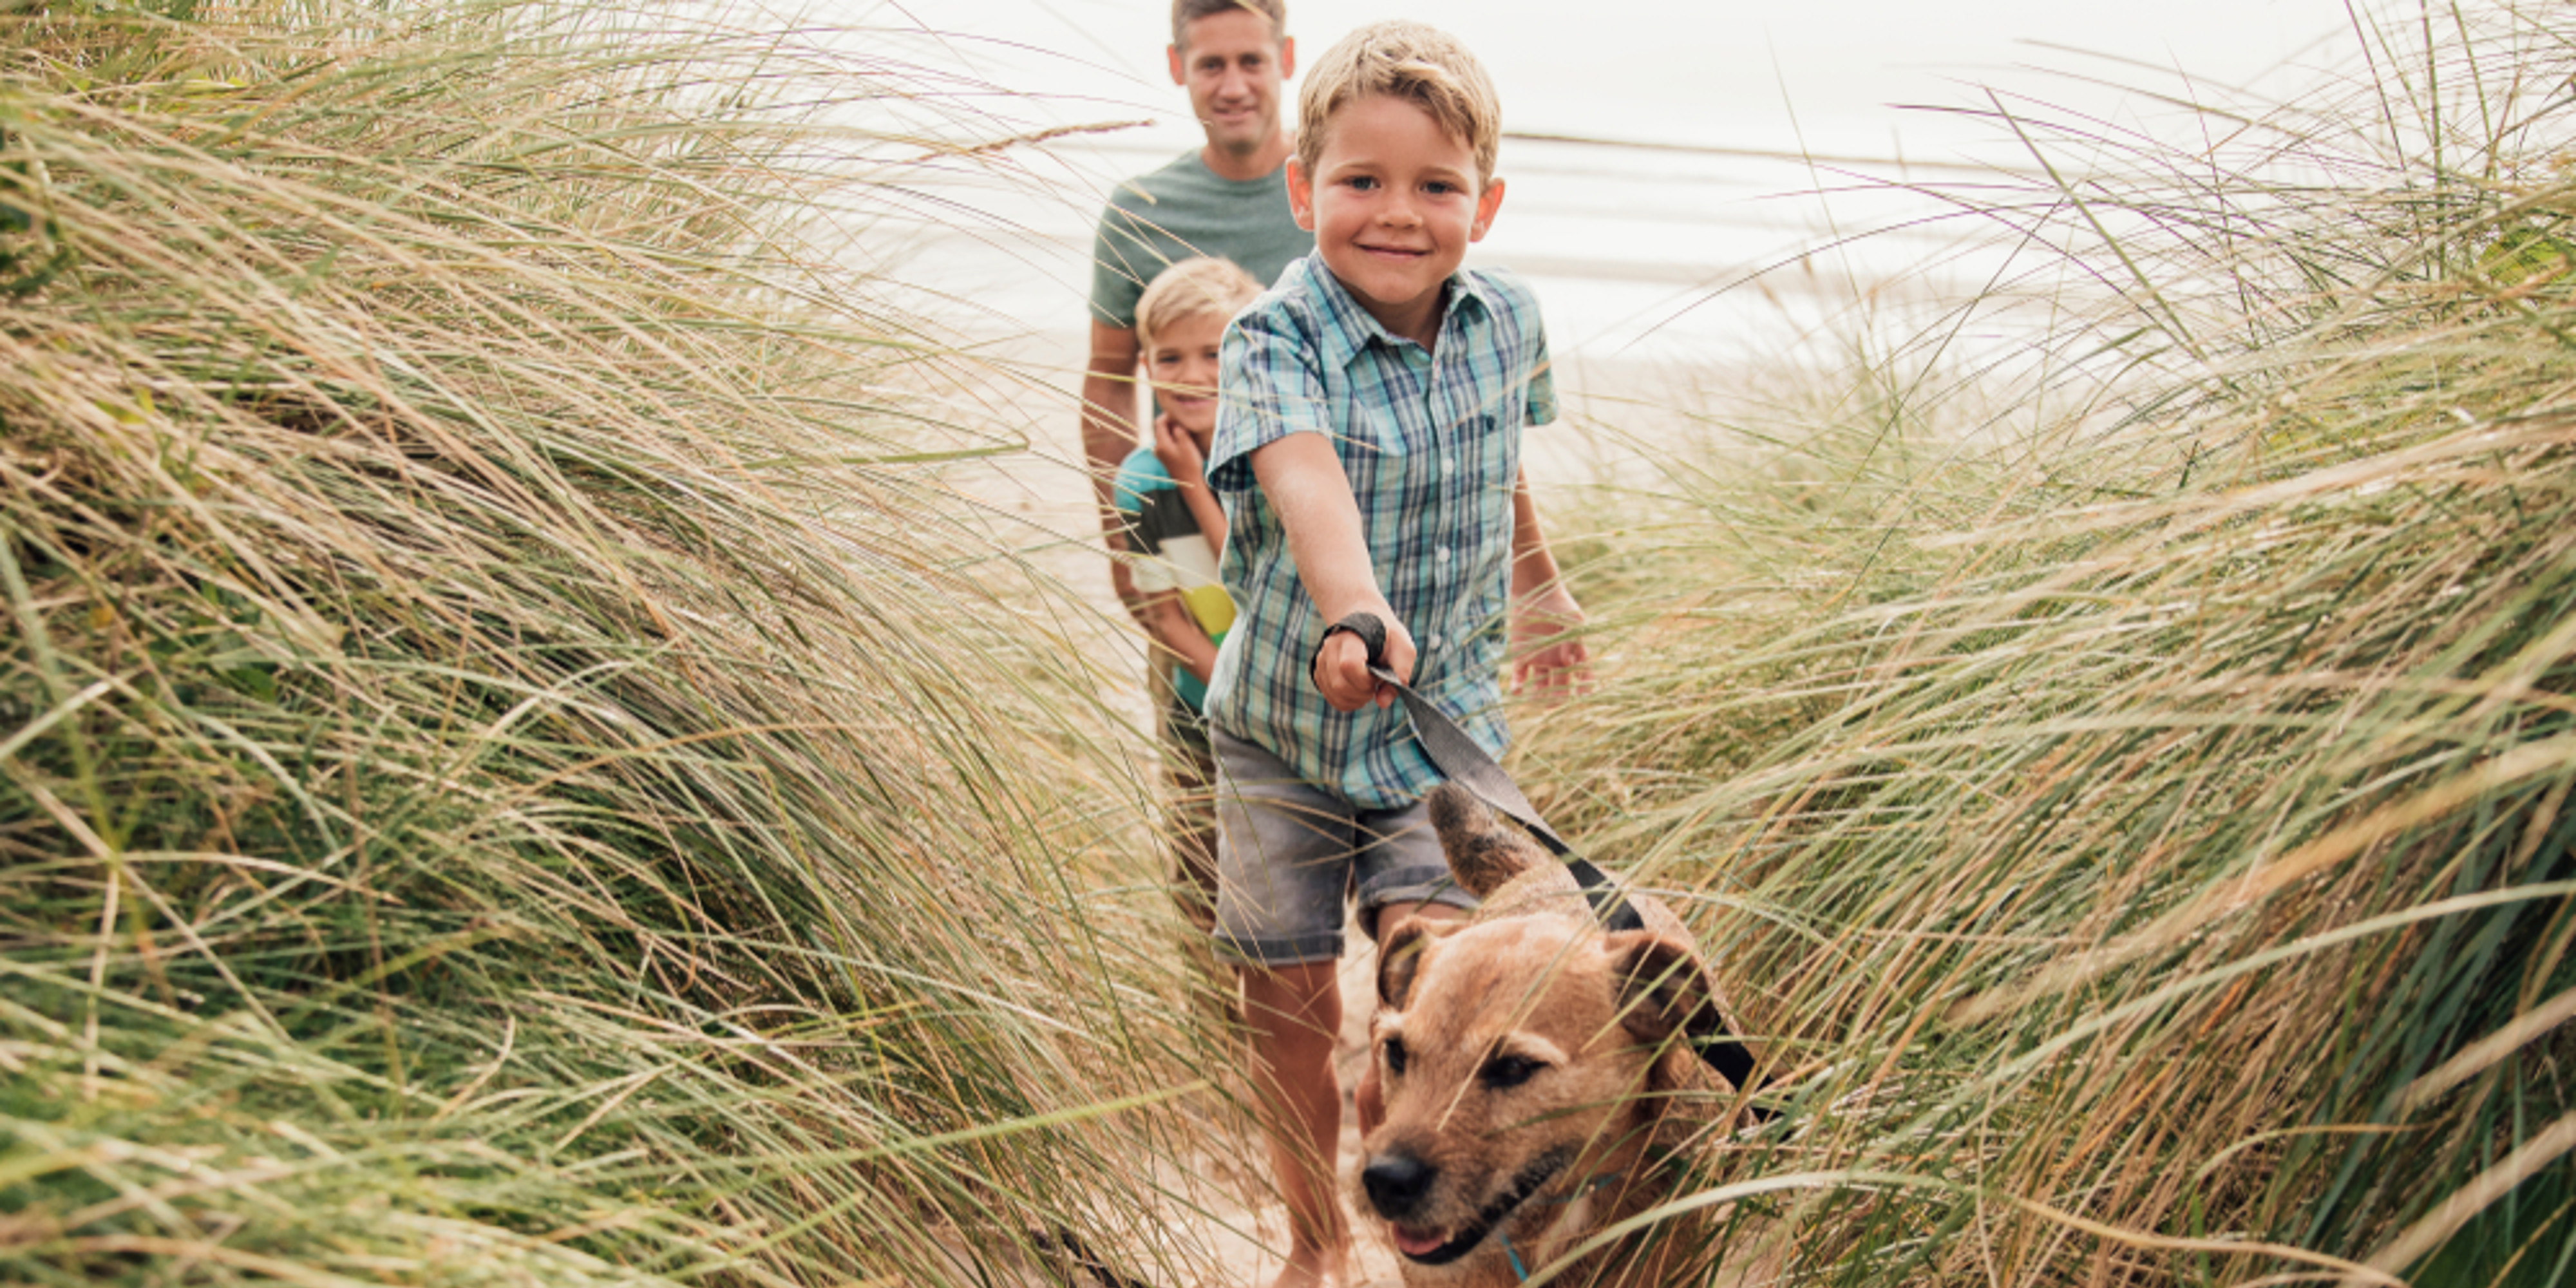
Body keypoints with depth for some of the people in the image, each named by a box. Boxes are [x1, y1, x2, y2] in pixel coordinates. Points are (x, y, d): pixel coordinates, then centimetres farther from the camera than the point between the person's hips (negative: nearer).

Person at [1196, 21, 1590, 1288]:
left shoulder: (1506, 319, -5)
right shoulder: (1273, 338, -19)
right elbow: (1305, 480, -40)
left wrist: (1538, 584, 32)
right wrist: (1353, 613, -59)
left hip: (1445, 718, 2)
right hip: (1284, 721, -1)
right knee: (1291, 1004, 9)